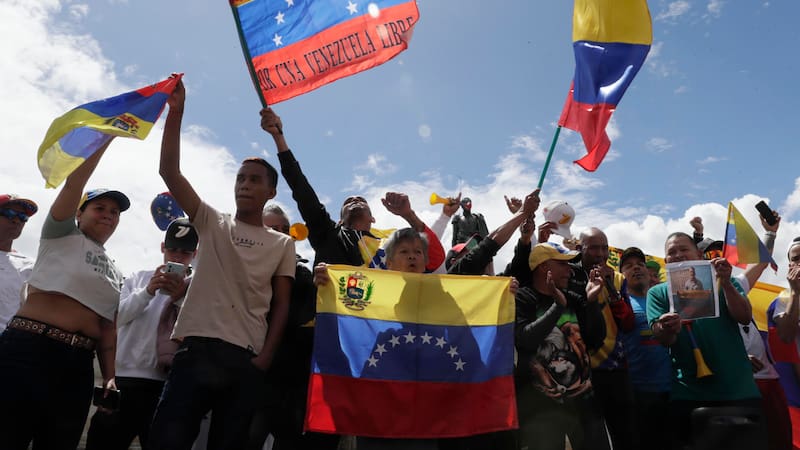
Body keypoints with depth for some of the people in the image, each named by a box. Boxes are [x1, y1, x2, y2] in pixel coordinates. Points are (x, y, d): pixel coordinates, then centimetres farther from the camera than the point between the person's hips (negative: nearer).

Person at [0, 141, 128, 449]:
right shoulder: (62, 234, 7)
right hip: (28, 352, -5)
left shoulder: (114, 272, 19)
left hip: (77, 367, 5)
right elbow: (74, 180, -7)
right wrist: (108, 134, -10)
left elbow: (107, 328, 14)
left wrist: (109, 377, 3)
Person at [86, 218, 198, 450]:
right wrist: (147, 291, -14)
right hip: (124, 378, 2)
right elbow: (116, 318, 1)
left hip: (163, 383, -2)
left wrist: (179, 298, -20)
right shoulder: (138, 278, 12)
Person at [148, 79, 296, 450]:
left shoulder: (283, 244, 11)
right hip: (198, 347, 0)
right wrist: (175, 111, -6)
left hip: (248, 359, 1)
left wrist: (266, 357, -4)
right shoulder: (212, 223, 11)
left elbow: (282, 305, 7)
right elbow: (169, 171, 1)